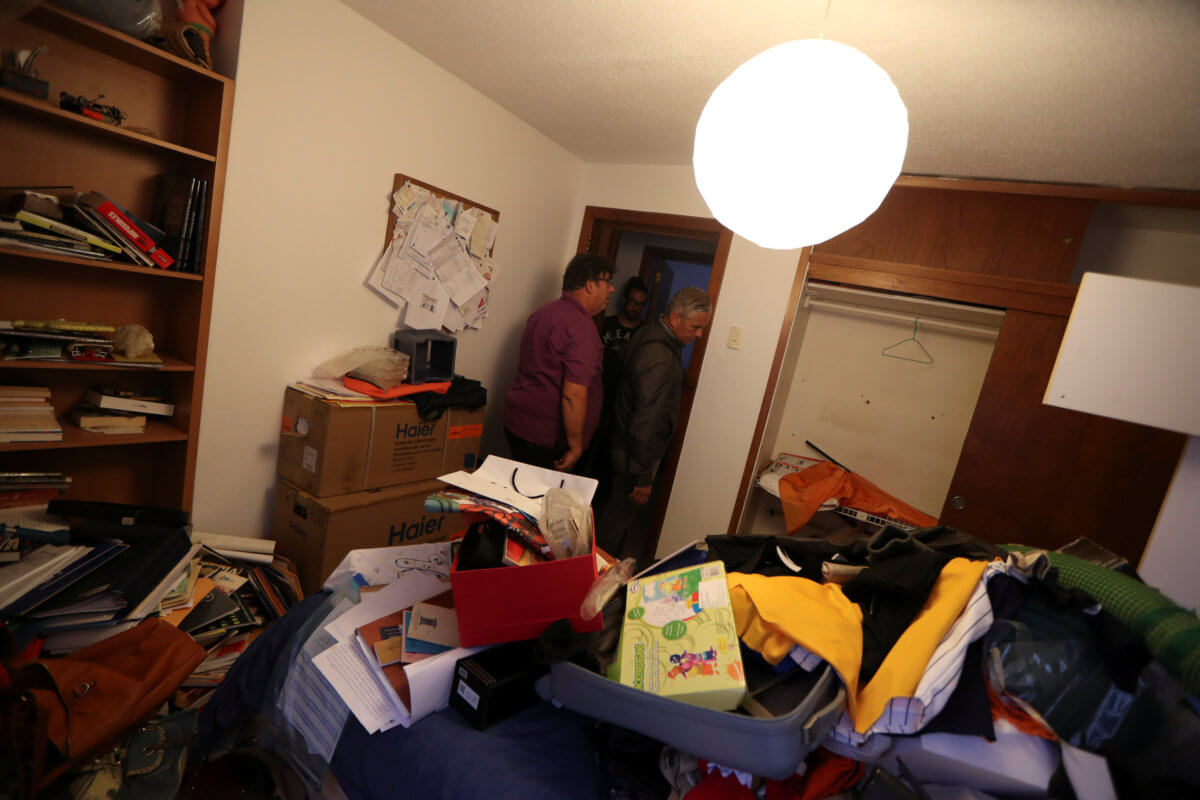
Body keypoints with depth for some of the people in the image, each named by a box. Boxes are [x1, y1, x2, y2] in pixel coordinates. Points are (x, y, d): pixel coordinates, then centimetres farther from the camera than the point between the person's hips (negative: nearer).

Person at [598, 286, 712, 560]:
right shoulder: (659, 358, -29)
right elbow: (645, 422, -29)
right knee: (616, 520, 7)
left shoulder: (652, 333, 3)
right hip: (636, 453, -10)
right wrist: (644, 478, -22)